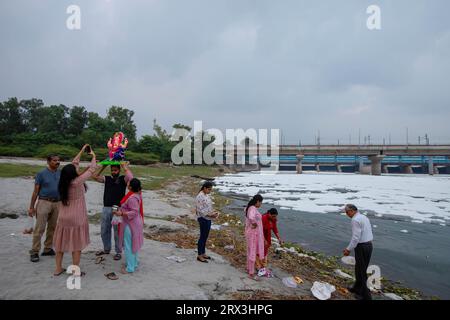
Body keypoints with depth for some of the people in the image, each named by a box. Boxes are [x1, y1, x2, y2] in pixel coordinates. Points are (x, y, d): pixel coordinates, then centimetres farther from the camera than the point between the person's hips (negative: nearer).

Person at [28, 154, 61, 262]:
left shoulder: (61, 173, 9)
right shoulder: (41, 174, -3)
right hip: (44, 202, -4)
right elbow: (35, 191, -2)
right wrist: (31, 207, -3)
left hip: (57, 203, 4)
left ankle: (48, 249, 20)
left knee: (52, 228, 9)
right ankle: (34, 252, 2)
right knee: (39, 228, -6)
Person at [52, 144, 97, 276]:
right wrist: (93, 156, 6)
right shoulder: (77, 182, -19)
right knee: (76, 244, 5)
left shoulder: (63, 182, -1)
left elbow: (73, 164, 9)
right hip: (76, 218, -6)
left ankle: (58, 268, 27)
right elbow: (91, 170, -10)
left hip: (63, 218, 6)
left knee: (61, 242, 16)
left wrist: (82, 151, 16)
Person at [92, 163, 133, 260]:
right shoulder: (107, 178, 9)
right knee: (104, 230, 16)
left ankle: (118, 252, 17)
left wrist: (124, 166, -16)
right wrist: (103, 167, -4)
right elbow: (95, 176, -2)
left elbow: (131, 177, -23)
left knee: (117, 231, 3)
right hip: (106, 208, 5)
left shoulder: (123, 179, -2)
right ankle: (106, 249, 35)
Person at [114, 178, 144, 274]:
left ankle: (130, 268, 12)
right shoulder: (137, 194, 0)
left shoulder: (132, 198, -28)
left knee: (128, 246, 2)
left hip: (130, 224, -10)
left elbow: (134, 212, -30)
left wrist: (121, 213, -34)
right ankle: (135, 263, 34)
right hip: (135, 223, 10)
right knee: (133, 244, 21)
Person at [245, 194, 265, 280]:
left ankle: (249, 269, 36)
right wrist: (254, 224, -25)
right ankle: (251, 274, 13)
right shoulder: (253, 209, -25)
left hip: (253, 233, 10)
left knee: (251, 251, 21)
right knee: (253, 253, 1)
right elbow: (251, 218, -46)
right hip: (253, 233, -10)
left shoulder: (250, 207, 5)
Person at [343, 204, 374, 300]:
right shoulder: (365, 217, 12)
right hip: (369, 245, 9)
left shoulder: (355, 220, -17)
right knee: (362, 269, 19)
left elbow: (356, 237, -21)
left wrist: (348, 249, -14)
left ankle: (366, 295, 9)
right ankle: (357, 288, 33)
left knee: (360, 271, 2)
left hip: (361, 247, -9)